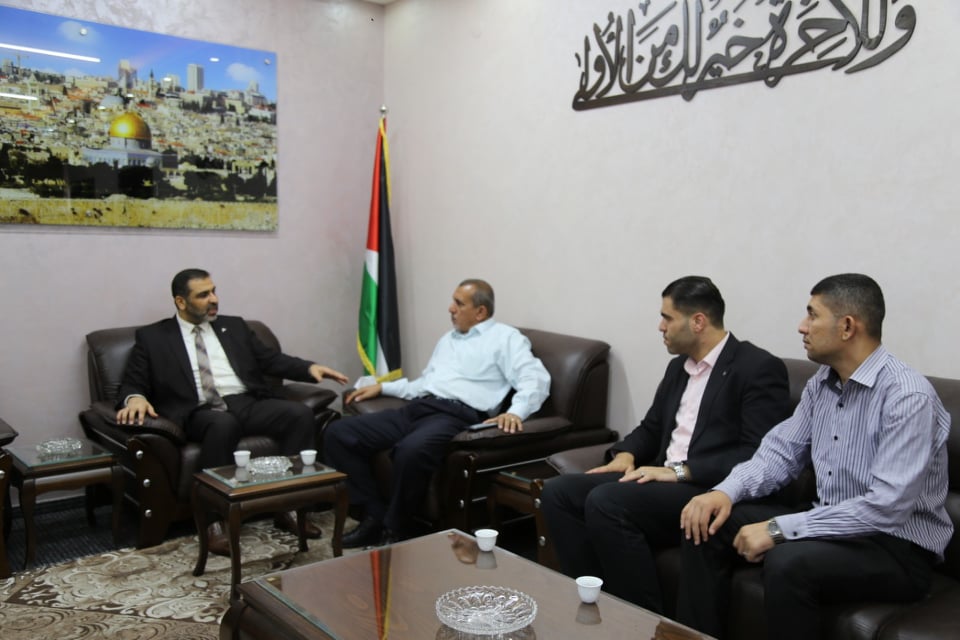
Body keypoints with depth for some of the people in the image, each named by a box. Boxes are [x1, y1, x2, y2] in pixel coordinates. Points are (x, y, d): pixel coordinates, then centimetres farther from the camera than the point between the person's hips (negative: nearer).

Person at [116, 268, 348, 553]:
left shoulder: (234, 326, 22)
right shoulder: (152, 337, 13)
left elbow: (272, 360, 18)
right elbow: (132, 383, 9)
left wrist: (310, 368, 1)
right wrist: (136, 398, -17)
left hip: (248, 403, 4)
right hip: (202, 411, -4)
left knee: (300, 412, -24)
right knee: (223, 424, -39)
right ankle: (214, 520, -28)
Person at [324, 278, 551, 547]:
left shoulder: (505, 338, 6)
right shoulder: (448, 339, 30)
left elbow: (536, 379, -8)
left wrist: (515, 412, -26)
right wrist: (383, 386, 29)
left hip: (457, 415, -8)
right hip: (416, 408, 8)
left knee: (411, 450, -40)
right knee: (339, 433, -7)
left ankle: (395, 529, -15)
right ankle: (376, 514, -5)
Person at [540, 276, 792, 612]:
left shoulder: (760, 368, -8)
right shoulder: (678, 366, 18)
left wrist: (681, 471, -21)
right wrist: (626, 454, 1)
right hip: (665, 480, 8)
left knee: (606, 501, -29)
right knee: (558, 491, -9)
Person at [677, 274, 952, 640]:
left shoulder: (907, 396, -22)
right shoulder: (821, 383, 4)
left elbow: (887, 507, -29)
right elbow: (781, 453, 7)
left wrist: (779, 529, -28)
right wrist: (727, 491, -13)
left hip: (898, 546, -8)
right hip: (832, 526, 8)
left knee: (788, 561, -35)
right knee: (707, 524, -4)